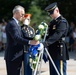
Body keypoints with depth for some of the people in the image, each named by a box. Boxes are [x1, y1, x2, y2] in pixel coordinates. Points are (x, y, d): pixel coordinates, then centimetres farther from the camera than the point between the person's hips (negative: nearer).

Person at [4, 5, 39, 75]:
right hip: (13, 56, -10)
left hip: (17, 56, 10)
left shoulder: (16, 23, 17)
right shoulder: (11, 24, -16)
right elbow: (16, 38, -29)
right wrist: (30, 42, -40)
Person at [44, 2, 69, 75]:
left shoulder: (62, 22, -11)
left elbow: (57, 35, -25)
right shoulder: (52, 22, 17)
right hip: (52, 53, 9)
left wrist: (47, 42, -36)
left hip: (59, 53, -9)